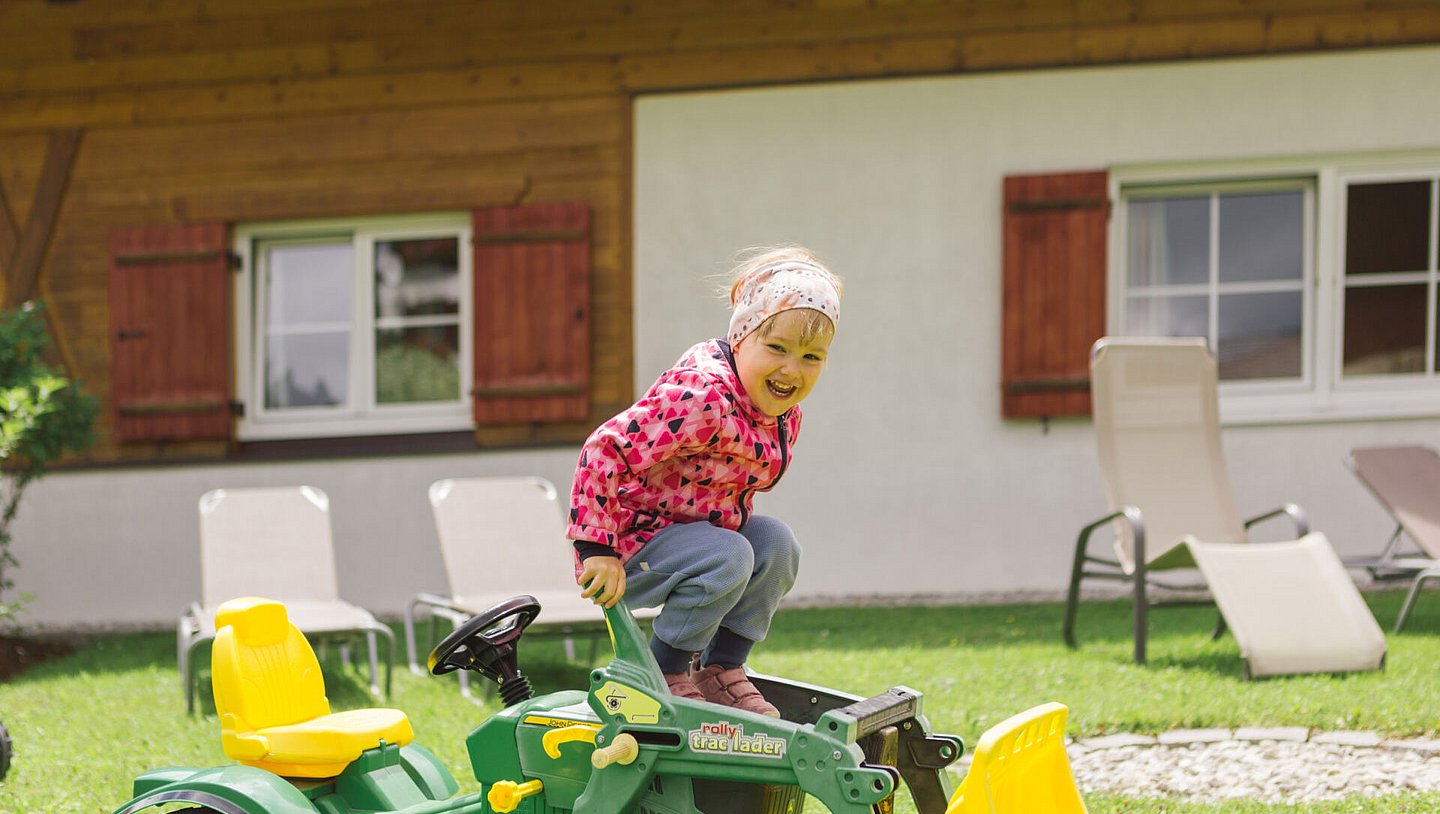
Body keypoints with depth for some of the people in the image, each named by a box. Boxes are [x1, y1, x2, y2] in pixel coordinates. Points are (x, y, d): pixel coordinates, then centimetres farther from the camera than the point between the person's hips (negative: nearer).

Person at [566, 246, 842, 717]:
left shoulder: (785, 413, -1)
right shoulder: (702, 397, -32)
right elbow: (604, 451, -33)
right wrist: (597, 549, -32)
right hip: (628, 543, -9)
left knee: (774, 543, -6)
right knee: (725, 558, -29)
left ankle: (721, 666, 7)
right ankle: (665, 672, -10)